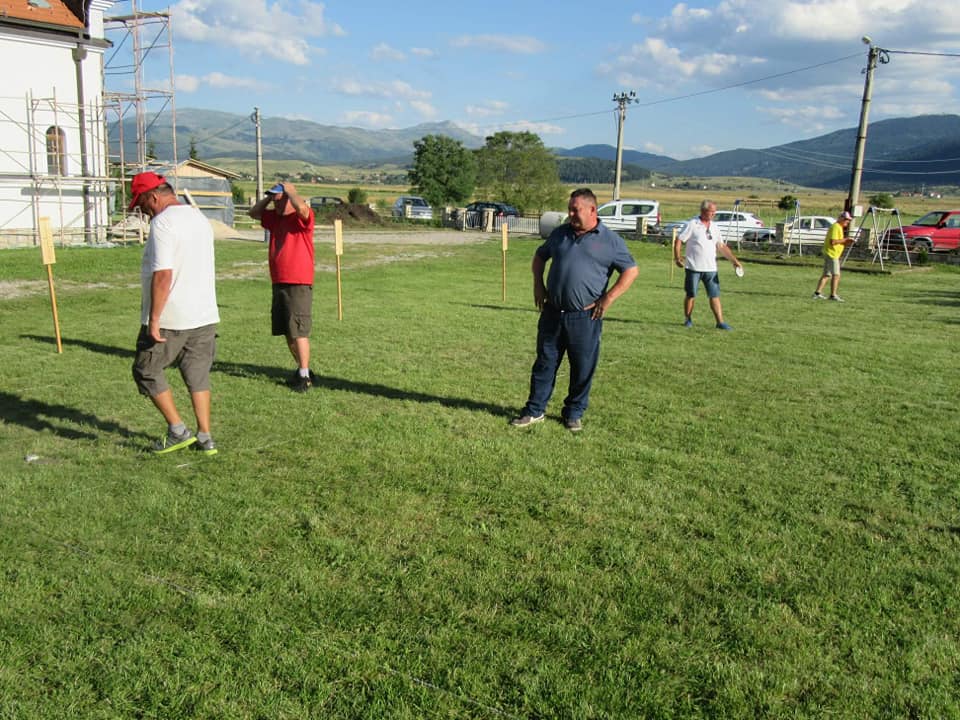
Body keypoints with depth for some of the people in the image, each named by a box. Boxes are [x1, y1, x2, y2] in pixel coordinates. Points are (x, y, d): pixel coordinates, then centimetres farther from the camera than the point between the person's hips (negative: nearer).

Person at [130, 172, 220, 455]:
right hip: (205, 315, 8)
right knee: (198, 376, 13)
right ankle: (205, 438, 15)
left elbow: (163, 275, -22)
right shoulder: (200, 218, 13)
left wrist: (154, 320, -19)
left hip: (171, 318, -8)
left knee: (147, 371, 9)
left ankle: (178, 431, 7)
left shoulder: (162, 223, -14)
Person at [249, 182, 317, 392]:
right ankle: (301, 368, 26)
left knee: (299, 332, -9)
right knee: (287, 332, 13)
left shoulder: (302, 218, -8)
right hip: (278, 283, 8)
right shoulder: (275, 218, 15)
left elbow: (302, 207, -30)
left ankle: (305, 376, -4)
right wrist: (269, 197, 12)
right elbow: (253, 212, 25)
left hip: (299, 284, -8)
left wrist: (290, 191, -12)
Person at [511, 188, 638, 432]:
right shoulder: (560, 233, 10)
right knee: (545, 363, 9)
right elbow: (540, 256, 25)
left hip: (585, 318, -3)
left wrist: (609, 297, -9)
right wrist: (538, 285, 11)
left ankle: (574, 413, 21)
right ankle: (535, 410, 20)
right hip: (552, 313, 3)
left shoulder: (610, 240, -2)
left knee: (583, 369, 5)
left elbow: (631, 270, 0)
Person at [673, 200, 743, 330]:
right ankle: (688, 319, 19)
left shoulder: (715, 228, 12)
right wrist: (677, 258, -14)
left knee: (715, 296, -1)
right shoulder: (692, 225, -4)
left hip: (711, 269, 4)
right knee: (691, 295, 4)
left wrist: (734, 260, 6)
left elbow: (722, 247, 15)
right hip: (693, 267, -4)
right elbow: (678, 241, -4)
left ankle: (720, 322, 0)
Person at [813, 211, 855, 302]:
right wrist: (844, 240, -16)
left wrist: (846, 243, 8)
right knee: (836, 275, -9)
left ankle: (817, 293, 12)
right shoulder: (836, 227, -14)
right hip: (832, 254, -11)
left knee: (826, 275, 12)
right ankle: (833, 295, -8)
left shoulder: (840, 227, 20)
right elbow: (833, 241, -24)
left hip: (829, 254, 11)